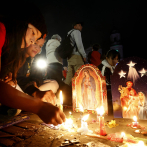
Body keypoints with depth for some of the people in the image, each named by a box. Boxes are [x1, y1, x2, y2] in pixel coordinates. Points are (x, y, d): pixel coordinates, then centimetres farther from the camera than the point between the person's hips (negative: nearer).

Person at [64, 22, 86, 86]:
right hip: (76, 56, -9)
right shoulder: (76, 31, 4)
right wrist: (84, 55, -7)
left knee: (69, 77, 4)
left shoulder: (69, 33, 30)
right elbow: (79, 44, -11)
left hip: (70, 57, 9)